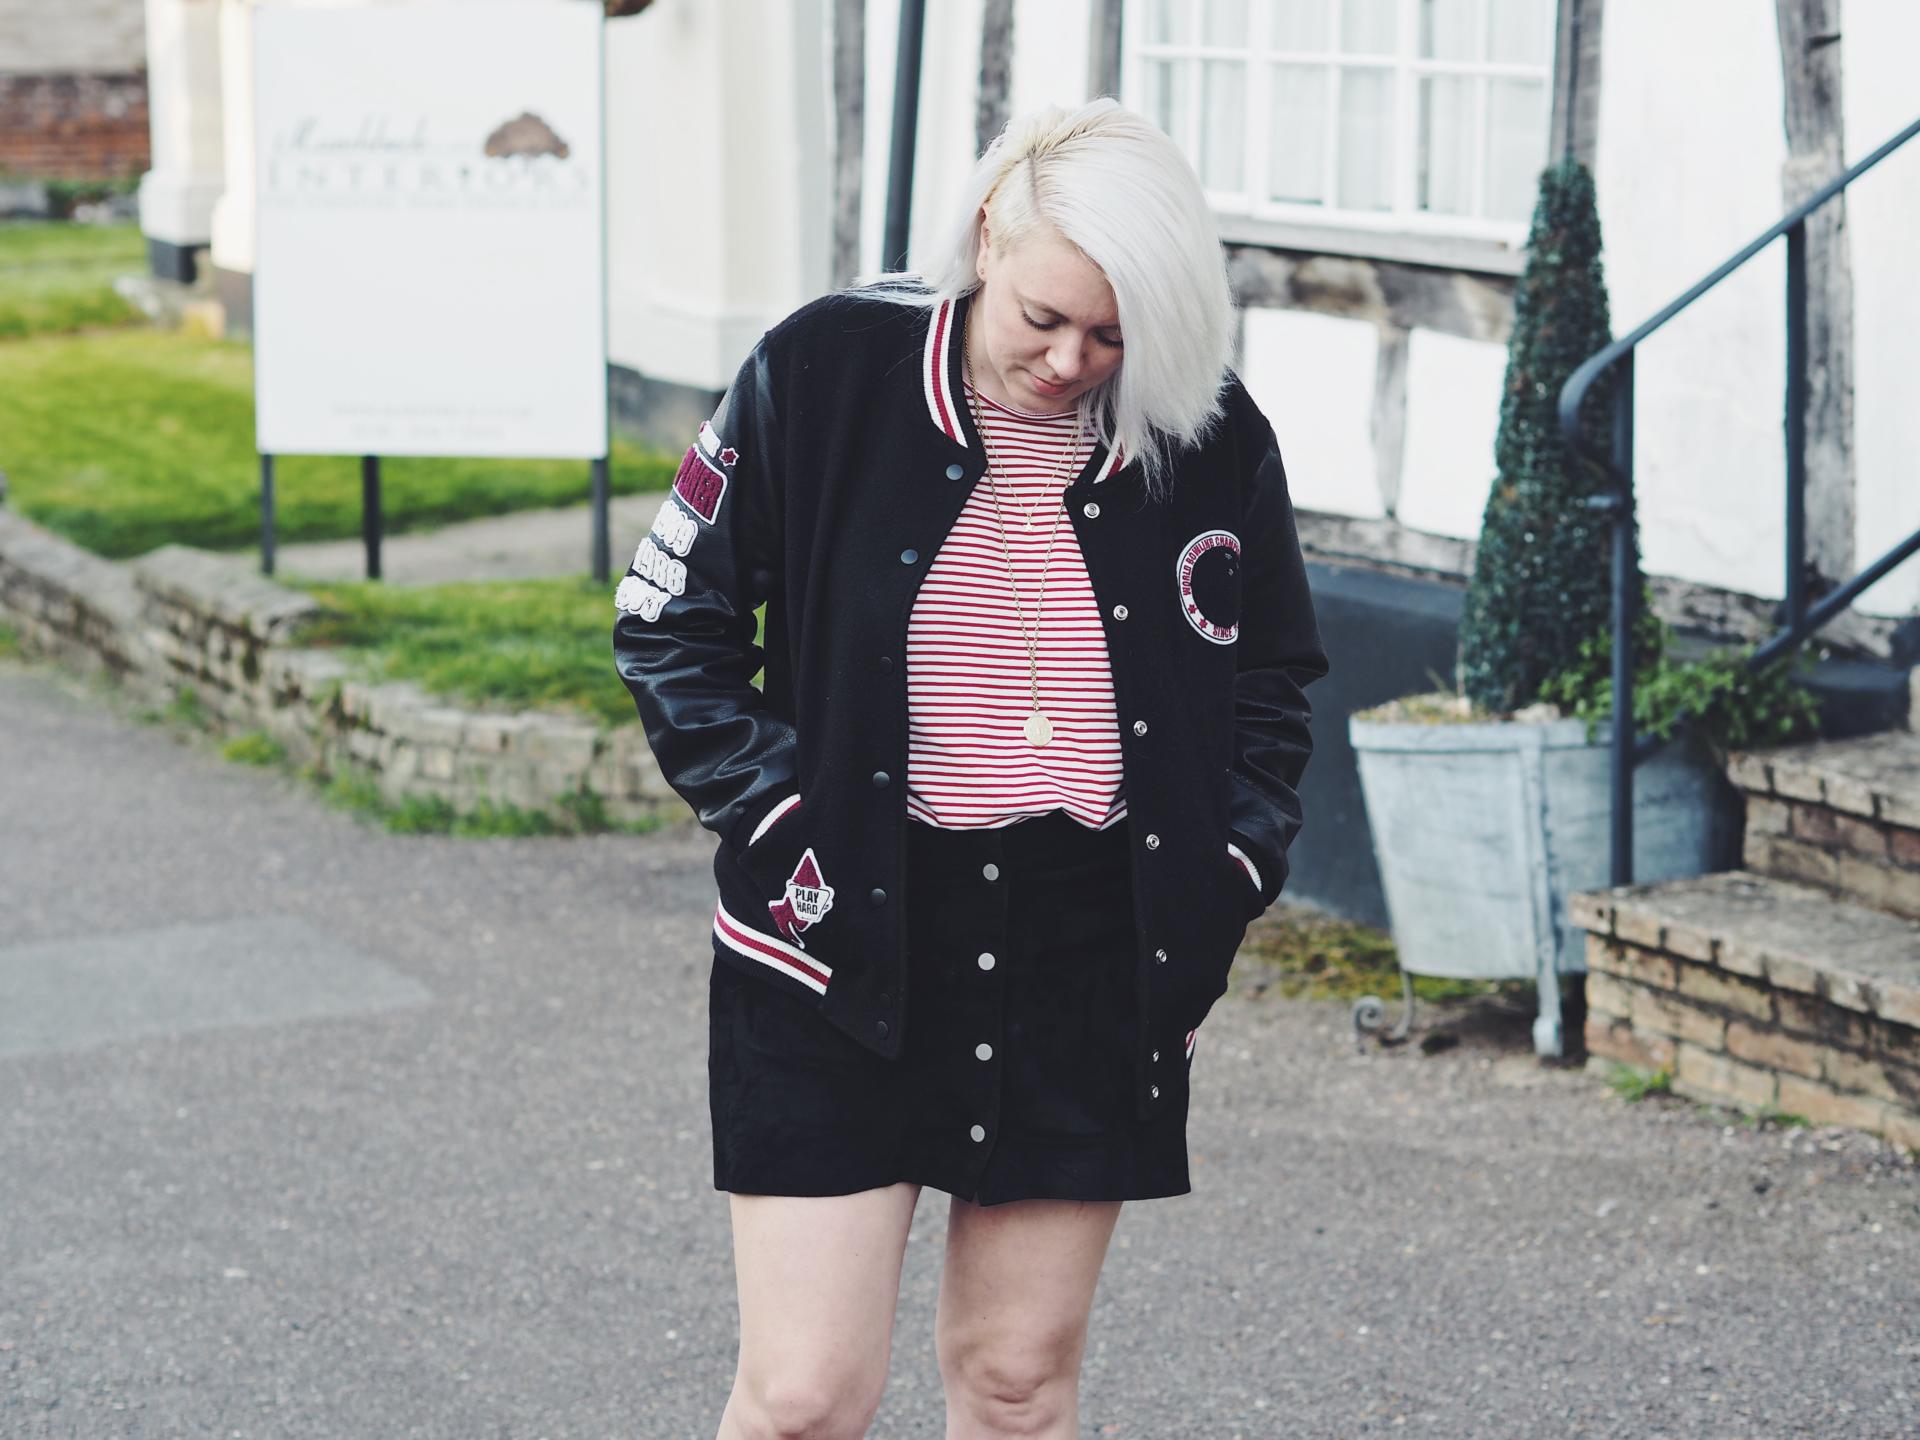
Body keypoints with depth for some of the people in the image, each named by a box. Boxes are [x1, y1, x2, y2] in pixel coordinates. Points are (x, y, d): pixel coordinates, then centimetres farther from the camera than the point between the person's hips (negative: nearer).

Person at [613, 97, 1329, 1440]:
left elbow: (1273, 677, 15)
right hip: (843, 946, -2)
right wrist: (781, 817, -8)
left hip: (1098, 956, 2)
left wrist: (1223, 877, 3)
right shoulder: (825, 372, -6)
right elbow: (670, 623, 1)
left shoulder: (1211, 436, 0)